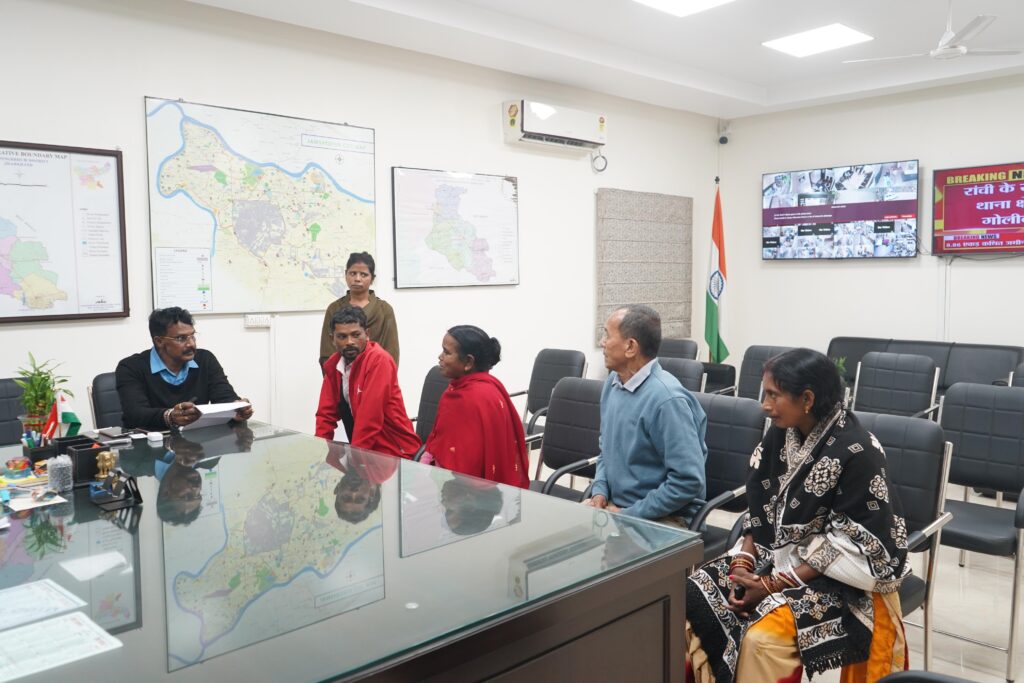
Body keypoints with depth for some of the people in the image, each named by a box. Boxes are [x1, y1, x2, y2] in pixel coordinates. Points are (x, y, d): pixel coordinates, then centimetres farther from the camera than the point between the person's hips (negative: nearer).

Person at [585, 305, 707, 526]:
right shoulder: (613, 382, 5)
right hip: (613, 505, 7)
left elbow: (688, 481, -23)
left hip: (663, 518, -7)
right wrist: (600, 491, 1)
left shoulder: (666, 400, -21)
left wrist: (629, 515, -17)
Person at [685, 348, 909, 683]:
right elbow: (758, 509, 6)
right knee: (691, 599, -12)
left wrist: (774, 585, -20)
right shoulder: (780, 435, -1)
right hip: (779, 554, 7)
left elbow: (851, 546, -19)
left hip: (840, 576, -6)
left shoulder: (856, 452, -20)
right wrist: (743, 562, -10)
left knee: (762, 637, -30)